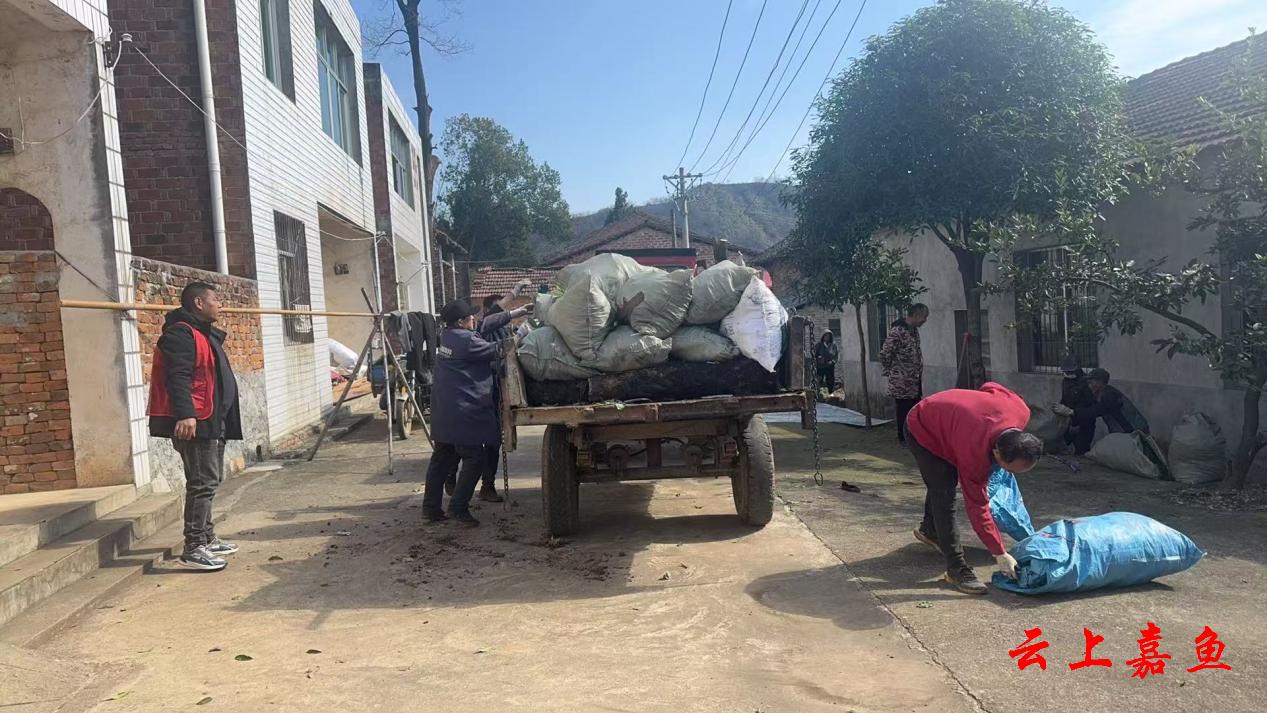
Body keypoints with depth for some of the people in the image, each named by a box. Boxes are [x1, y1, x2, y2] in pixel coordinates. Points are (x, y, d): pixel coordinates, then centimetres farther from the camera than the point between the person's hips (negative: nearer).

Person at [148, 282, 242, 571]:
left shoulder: (204, 333, 20)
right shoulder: (180, 333, -13)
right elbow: (177, 377, -24)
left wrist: (222, 418, 32)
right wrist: (185, 414, -33)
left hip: (211, 420, 11)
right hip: (193, 422, -11)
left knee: (210, 480, 16)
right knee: (203, 482, -11)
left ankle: (206, 538, 26)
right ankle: (193, 549, -9)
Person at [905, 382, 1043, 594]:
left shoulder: (1021, 411, -27)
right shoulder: (975, 453, -41)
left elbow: (991, 387, -5)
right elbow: (977, 506, -31)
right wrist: (1000, 554, -26)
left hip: (945, 417, 8)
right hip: (922, 431, -8)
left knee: (942, 482, 26)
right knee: (945, 497, -16)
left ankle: (928, 529, 50)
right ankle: (957, 569, -8)